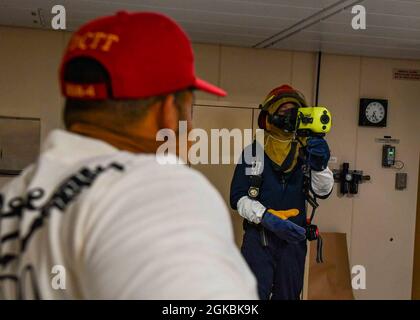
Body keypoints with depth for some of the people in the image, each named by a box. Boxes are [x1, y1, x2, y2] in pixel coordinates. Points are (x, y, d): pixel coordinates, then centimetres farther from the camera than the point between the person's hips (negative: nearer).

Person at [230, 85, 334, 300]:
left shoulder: (306, 151, 5)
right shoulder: (253, 152, -3)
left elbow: (323, 191, -6)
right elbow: (238, 198, -7)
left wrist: (319, 166, -26)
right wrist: (267, 218, -23)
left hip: (293, 238, 3)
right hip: (258, 238, -3)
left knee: (287, 295, 16)